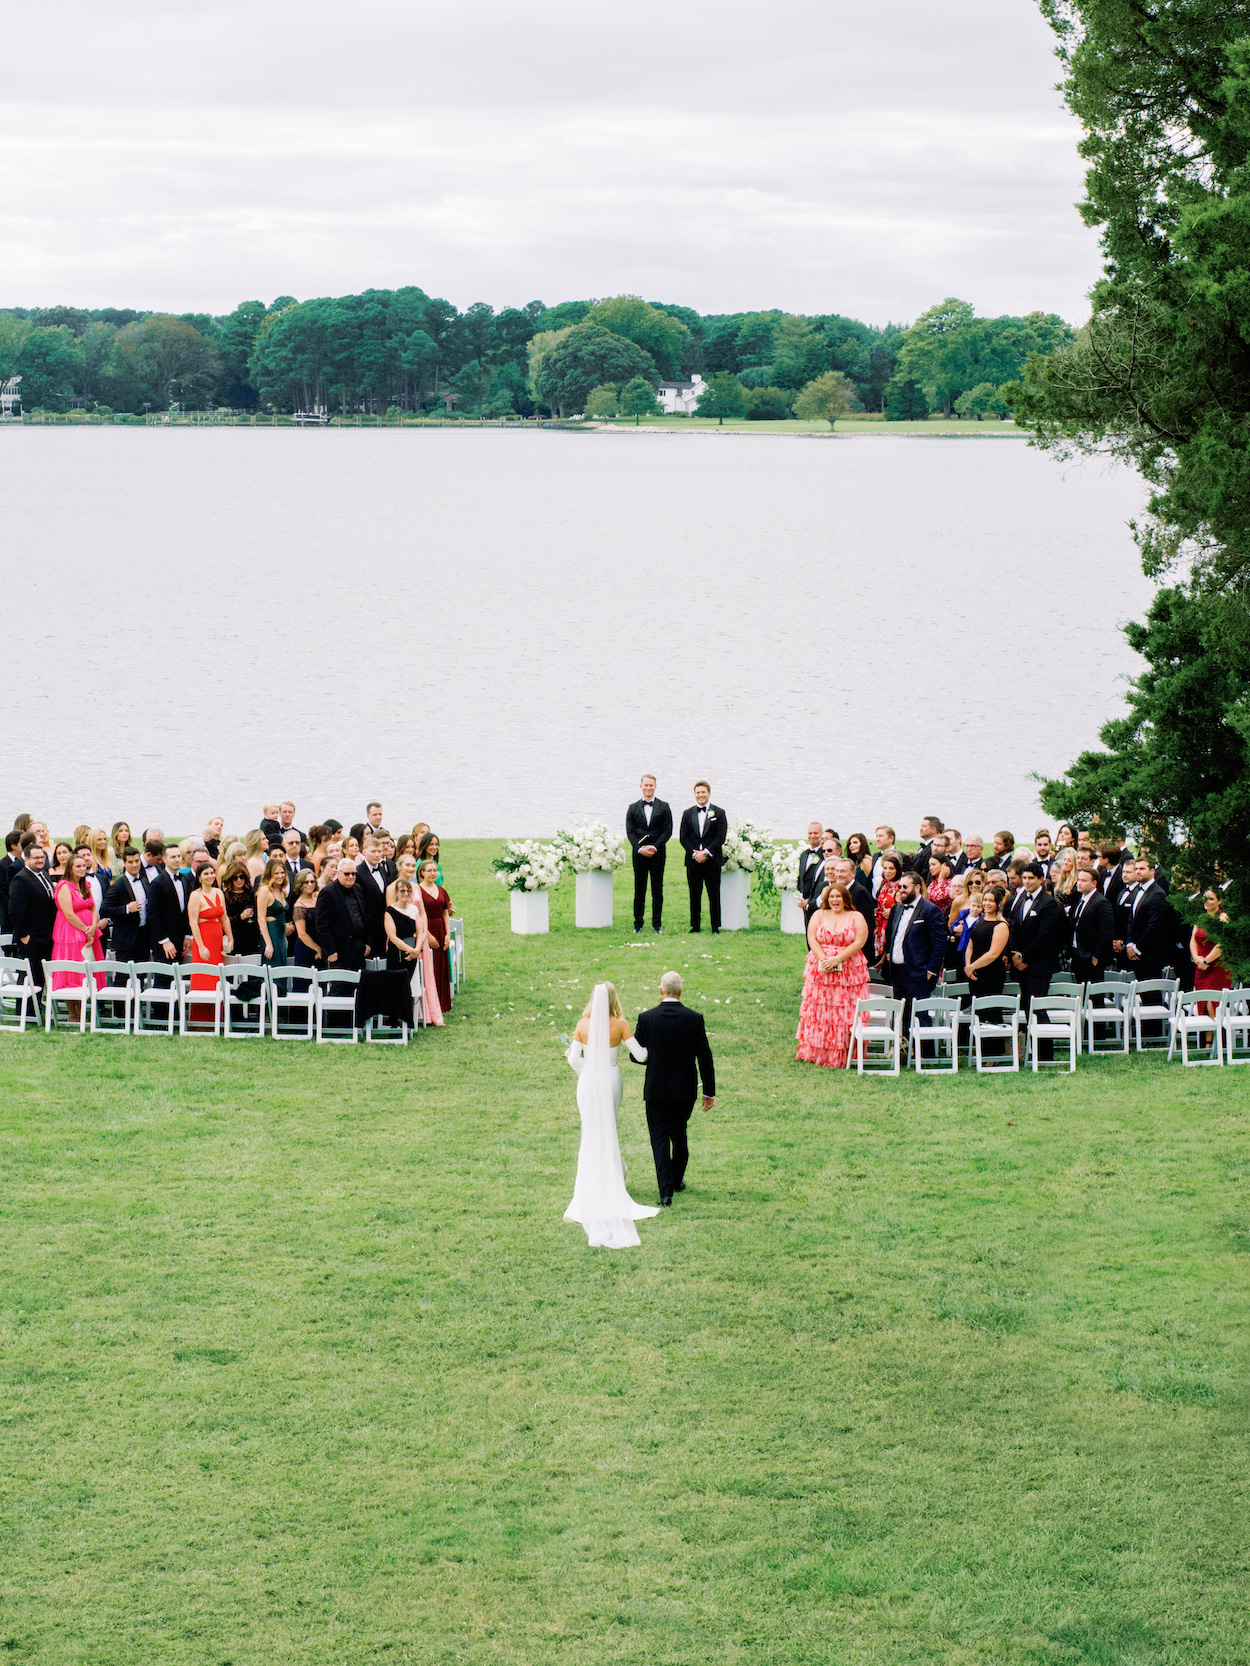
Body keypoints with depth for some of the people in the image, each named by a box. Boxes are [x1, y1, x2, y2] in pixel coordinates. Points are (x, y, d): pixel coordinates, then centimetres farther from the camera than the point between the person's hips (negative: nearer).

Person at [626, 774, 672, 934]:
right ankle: (638, 924, 8)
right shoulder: (633, 808, 9)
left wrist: (655, 847, -12)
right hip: (639, 853, 1)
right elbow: (630, 831, 3)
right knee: (639, 889, 3)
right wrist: (640, 848, -11)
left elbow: (667, 831, 0)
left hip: (658, 853, -1)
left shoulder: (663, 807, 5)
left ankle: (657, 924, 7)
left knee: (657, 890, 2)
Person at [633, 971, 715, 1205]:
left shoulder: (646, 1018, -9)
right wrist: (709, 1091, 0)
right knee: (679, 1133, 23)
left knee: (660, 1139, 1)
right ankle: (677, 1180, 40)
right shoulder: (694, 1019, -9)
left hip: (656, 1089, -1)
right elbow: (705, 1057, -8)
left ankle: (666, 1192, -9)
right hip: (685, 1089, 1)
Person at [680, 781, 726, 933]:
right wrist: (694, 853, -8)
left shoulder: (719, 813, 4)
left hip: (712, 860, -2)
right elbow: (684, 838, 7)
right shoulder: (687, 814, 12)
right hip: (693, 861, 2)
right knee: (694, 896, 4)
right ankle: (695, 926, 9)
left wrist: (706, 853, -13)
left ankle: (715, 927, 2)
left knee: (714, 895, -1)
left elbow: (720, 837, -3)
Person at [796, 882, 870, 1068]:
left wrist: (837, 959, -15)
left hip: (849, 970, -2)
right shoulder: (819, 915, 10)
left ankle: (842, 1056, -1)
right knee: (818, 1010, 1)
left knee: (845, 1012, -4)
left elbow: (859, 942, -7)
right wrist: (823, 959, -15)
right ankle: (816, 1053, 8)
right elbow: (812, 938, 0)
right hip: (821, 969, 2)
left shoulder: (856, 917, 4)